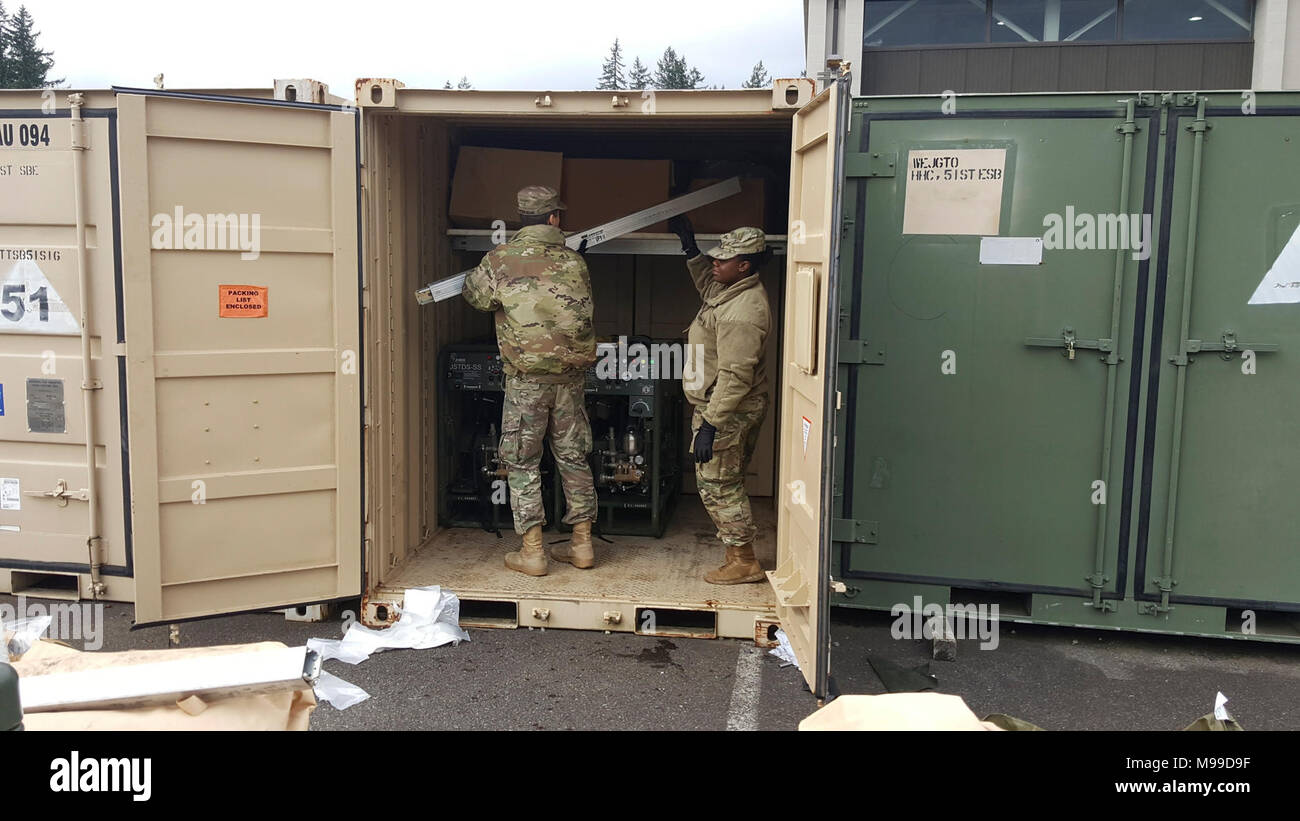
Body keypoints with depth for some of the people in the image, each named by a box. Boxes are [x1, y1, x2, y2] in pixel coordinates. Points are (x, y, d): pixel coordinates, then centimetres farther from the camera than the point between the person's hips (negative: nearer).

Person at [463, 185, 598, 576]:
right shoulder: (574, 261, 0)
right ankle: (582, 544, 21)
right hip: (570, 374, 3)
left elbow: (475, 295, 9)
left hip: (526, 377, -3)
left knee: (522, 462, 6)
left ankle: (532, 553, 8)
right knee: (573, 456, 13)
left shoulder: (500, 260, -7)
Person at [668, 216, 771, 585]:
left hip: (728, 413, -11)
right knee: (727, 484, 18)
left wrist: (710, 424, -27)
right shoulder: (735, 291, 6)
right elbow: (708, 284, 31)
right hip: (730, 411, 11)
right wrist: (690, 249, 21)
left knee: (717, 485, -1)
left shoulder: (741, 313, -26)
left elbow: (734, 377, -28)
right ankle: (738, 554, 28)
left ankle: (744, 562, 10)